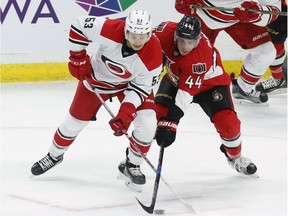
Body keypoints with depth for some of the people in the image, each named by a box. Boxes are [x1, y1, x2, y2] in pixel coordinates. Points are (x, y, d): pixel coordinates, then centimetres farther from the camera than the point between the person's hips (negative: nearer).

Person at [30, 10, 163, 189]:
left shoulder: (154, 55, -33)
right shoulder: (109, 29, -37)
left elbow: (141, 86, -21)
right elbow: (79, 25, -21)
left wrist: (127, 112, -31)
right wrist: (78, 57, -17)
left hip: (132, 83, 0)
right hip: (97, 78, 0)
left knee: (147, 124, -17)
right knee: (75, 121, 9)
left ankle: (132, 164, 9)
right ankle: (54, 155, 38)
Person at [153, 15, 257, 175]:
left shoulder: (201, 58, -42)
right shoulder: (167, 31, -31)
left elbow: (186, 92, -45)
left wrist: (170, 122, -48)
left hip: (210, 83, -4)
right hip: (176, 78, 4)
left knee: (227, 122, -16)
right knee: (157, 112, -14)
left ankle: (235, 157, 15)